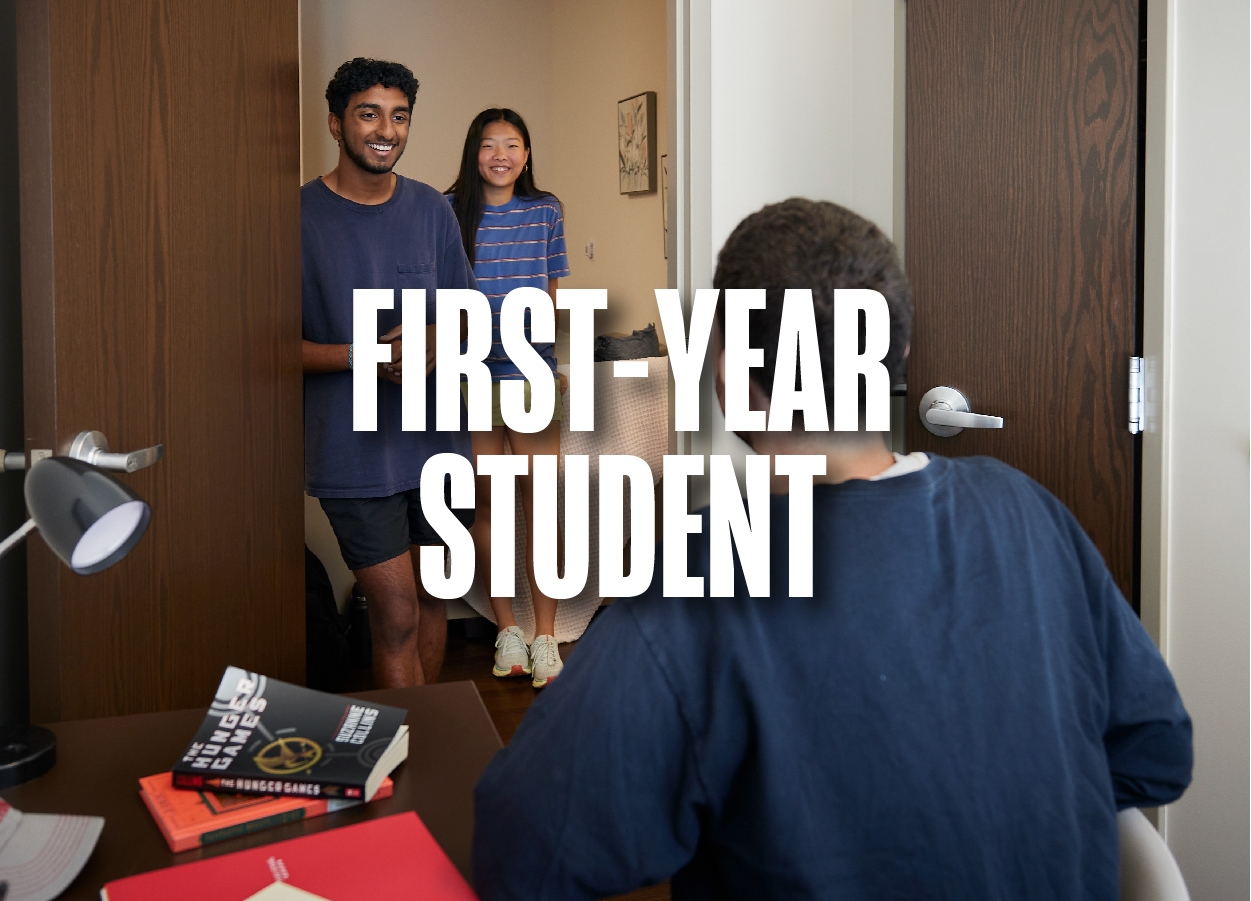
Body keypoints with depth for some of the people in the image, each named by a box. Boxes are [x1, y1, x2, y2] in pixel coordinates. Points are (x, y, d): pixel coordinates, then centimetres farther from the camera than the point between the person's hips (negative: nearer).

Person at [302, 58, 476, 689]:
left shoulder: (430, 208, 6)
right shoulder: (302, 215, -8)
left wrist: (431, 341, -10)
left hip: (437, 438, 5)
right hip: (355, 448, -4)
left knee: (434, 597, 16)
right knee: (396, 615, -6)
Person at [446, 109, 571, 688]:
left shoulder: (545, 211, 9)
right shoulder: (450, 212, 3)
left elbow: (550, 293, 14)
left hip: (533, 373, 1)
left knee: (540, 503, -2)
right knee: (487, 503, 6)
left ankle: (545, 638, 5)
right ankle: (507, 629, 19)